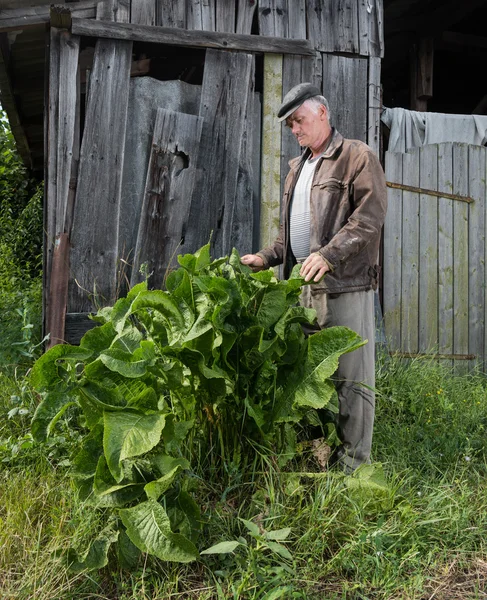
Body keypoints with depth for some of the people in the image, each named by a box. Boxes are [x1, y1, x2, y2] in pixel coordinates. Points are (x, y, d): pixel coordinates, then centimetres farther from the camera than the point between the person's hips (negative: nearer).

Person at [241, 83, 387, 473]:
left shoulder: (357, 157, 0)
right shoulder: (297, 167, 24)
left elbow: (371, 214, -13)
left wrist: (328, 254, -22)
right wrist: (267, 257, 14)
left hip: (345, 284, -7)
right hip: (303, 284, 7)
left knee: (350, 374, -4)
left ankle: (353, 461, 4)